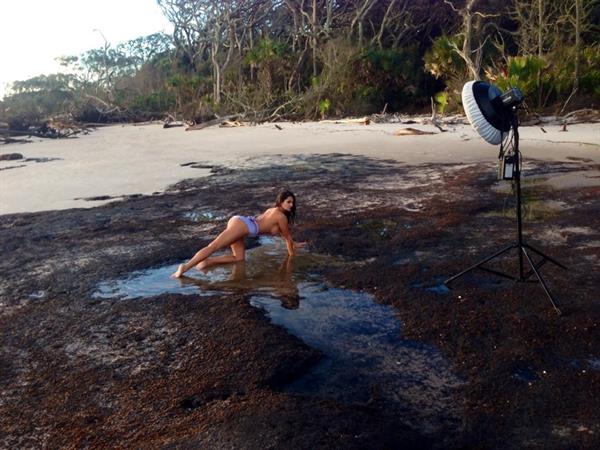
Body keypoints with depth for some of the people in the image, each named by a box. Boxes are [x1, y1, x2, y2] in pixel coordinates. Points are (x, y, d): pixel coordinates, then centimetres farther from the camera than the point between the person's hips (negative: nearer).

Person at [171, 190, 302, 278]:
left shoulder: (273, 210, 27)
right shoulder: (282, 216, 0)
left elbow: (283, 233, 42)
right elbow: (287, 236, 10)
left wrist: (293, 243, 52)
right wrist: (292, 253, 25)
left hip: (239, 221, 9)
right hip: (242, 225, -9)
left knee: (239, 257, 9)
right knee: (213, 246, -19)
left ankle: (207, 261, -5)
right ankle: (186, 267, -28)